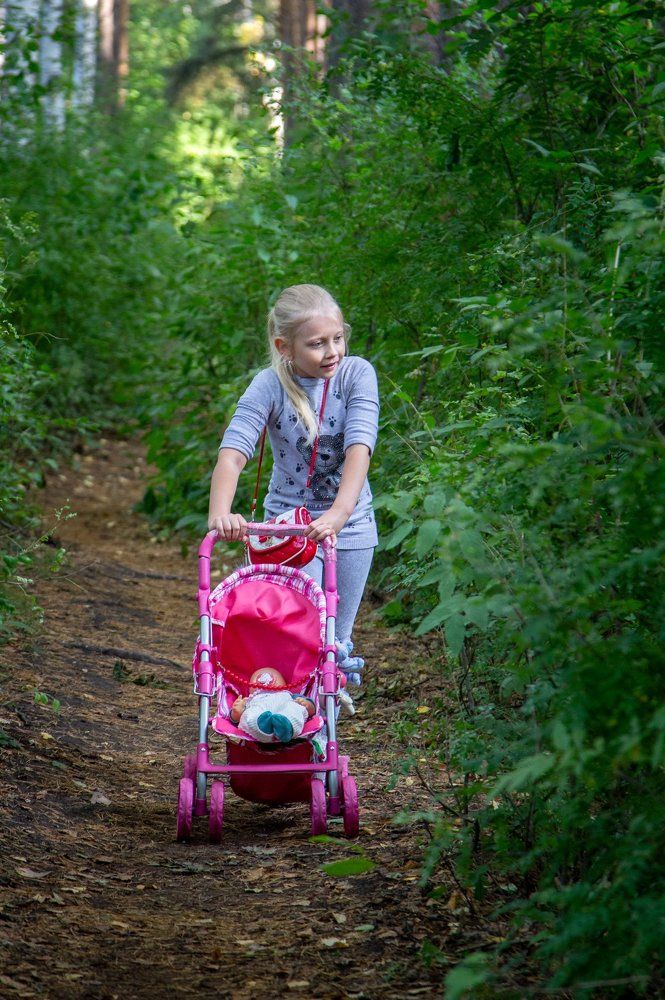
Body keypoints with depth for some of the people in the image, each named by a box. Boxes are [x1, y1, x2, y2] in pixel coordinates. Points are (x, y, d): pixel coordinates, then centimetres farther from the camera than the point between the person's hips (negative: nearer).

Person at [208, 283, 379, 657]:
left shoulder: (357, 374, -12)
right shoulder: (270, 386, -15)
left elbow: (360, 446, -25)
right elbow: (233, 452, -26)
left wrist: (340, 511, -40)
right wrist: (219, 513, -45)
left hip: (351, 525, 2)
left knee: (337, 638, 11)